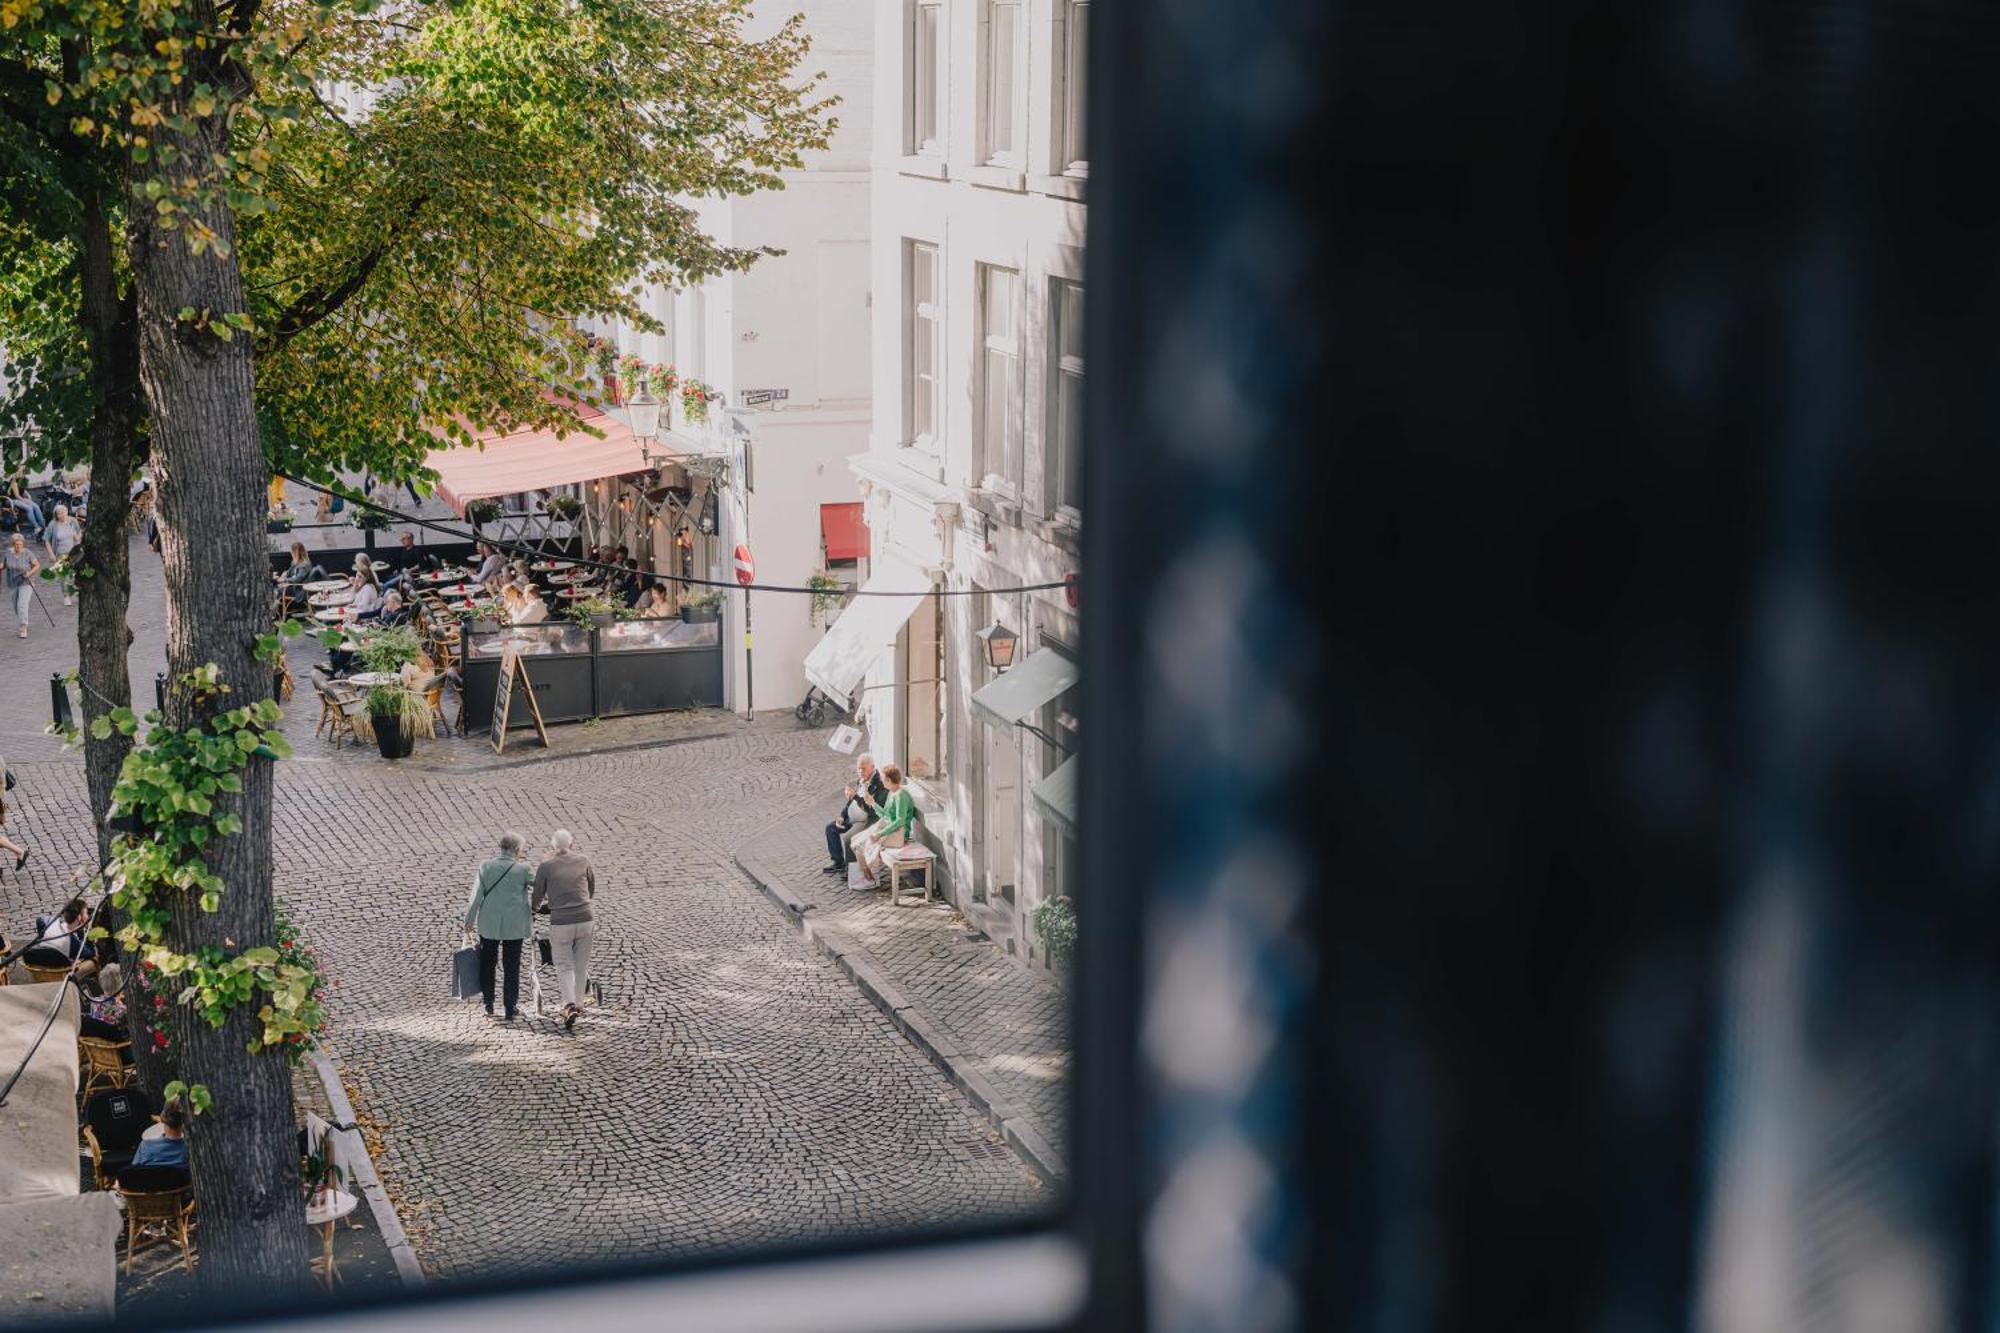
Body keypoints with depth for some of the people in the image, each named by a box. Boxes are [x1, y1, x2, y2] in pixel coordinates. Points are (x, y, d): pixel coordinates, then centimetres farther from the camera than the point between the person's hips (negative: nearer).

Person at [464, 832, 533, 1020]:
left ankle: (489, 1005, 18)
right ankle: (510, 1010, 8)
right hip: (514, 926, -1)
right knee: (511, 968, 7)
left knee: (487, 964, 17)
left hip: (488, 924, 1)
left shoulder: (485, 867, -3)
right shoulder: (523, 869, -8)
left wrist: (469, 921, 5)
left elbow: (476, 896, -3)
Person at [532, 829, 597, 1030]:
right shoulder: (583, 861, 5)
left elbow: (538, 896, 8)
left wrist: (536, 908, 31)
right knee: (581, 964, 16)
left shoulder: (546, 866, -1)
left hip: (560, 923, -2)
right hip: (585, 920, 2)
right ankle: (577, 1004, 25)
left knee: (564, 966, 8)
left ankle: (569, 1006, -10)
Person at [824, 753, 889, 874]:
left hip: (868, 821, -10)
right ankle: (838, 862, 16)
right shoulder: (860, 780, 8)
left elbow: (872, 810, -28)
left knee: (846, 837, -27)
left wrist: (856, 796, -32)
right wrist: (842, 816, 7)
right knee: (830, 828, 9)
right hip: (852, 818, 10)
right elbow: (851, 800, 20)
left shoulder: (879, 784, -22)